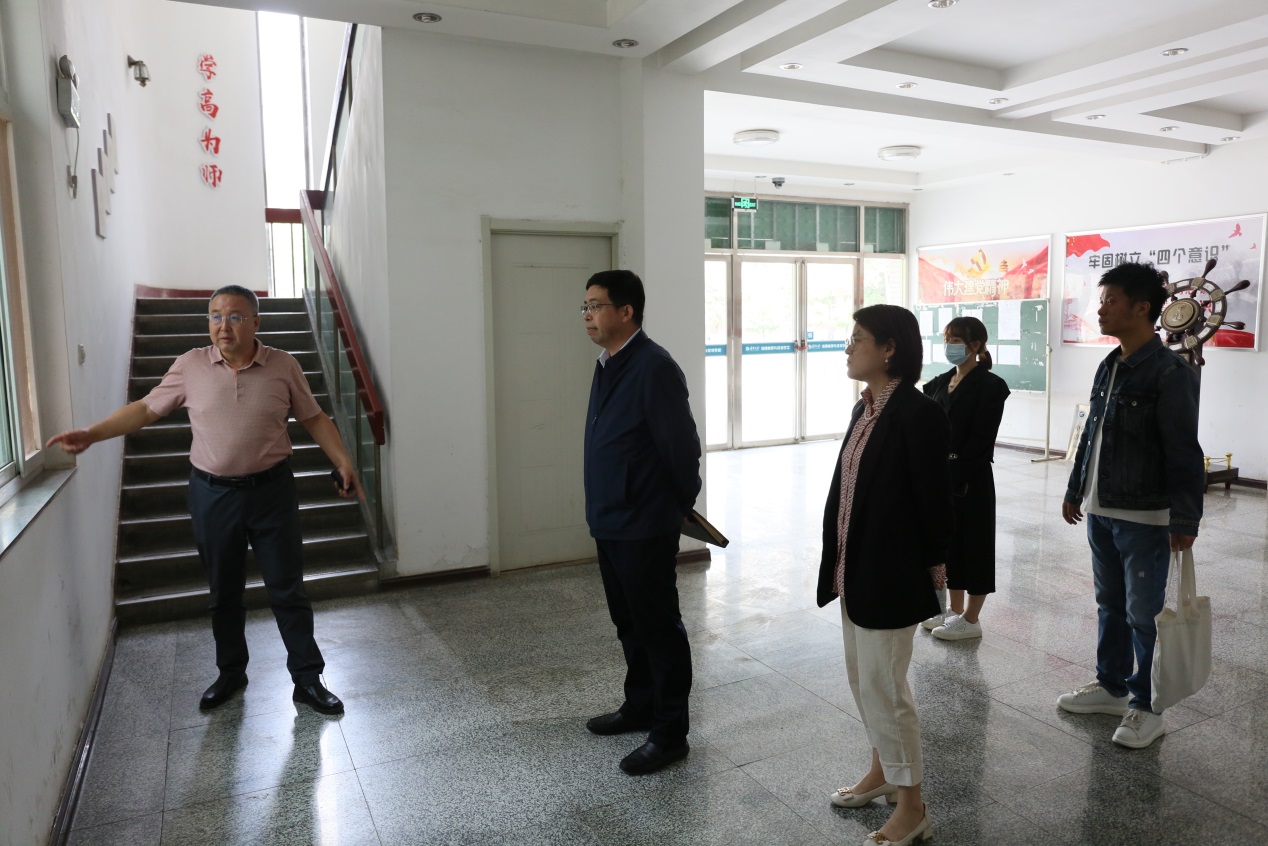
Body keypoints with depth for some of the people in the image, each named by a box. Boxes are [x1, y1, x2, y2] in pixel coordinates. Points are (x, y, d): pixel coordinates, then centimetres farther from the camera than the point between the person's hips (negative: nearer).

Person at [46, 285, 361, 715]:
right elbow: (146, 409, 5)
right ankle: (231, 672, 34)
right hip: (212, 494, 2)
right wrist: (91, 434, -5)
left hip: (271, 490, -1)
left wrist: (343, 461, -6)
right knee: (224, 592, 15)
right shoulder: (191, 365, -2)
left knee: (288, 589, 4)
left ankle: (307, 679, 15)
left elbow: (313, 417, 2)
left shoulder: (283, 365, -5)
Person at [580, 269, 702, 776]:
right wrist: (602, 508, 17)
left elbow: (682, 444, -17)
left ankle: (670, 733, 18)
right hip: (608, 521, 9)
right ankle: (640, 706, 39)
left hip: (644, 526, -9)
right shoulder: (607, 365, 9)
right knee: (629, 623, 21)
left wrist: (681, 504, -3)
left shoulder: (654, 368, -19)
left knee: (658, 627, 4)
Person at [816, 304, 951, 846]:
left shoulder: (918, 414, -18)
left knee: (883, 684, 1)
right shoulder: (865, 409, 8)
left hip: (892, 574, -9)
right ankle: (883, 771, 40)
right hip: (855, 569, 9)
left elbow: (933, 500, -15)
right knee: (863, 677, 20)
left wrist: (929, 568, -8)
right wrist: (840, 563, 12)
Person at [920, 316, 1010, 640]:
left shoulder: (990, 386, -11)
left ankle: (970, 620, 17)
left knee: (972, 544, 4)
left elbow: (980, 441, -16)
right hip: (941, 476, 7)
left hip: (970, 480, -7)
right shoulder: (941, 382, 10)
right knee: (949, 541, 14)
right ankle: (955, 611, 28)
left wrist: (954, 477, -20)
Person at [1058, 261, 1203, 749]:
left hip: (1144, 517, -8)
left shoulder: (1170, 373, -14)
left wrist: (1185, 517, -17)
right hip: (1101, 511, 8)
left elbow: (1184, 452, -16)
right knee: (1110, 604, 18)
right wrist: (1075, 491, 19)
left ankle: (1146, 706, 17)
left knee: (1144, 613, 2)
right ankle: (1111, 685, 32)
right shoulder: (1108, 368, 9)